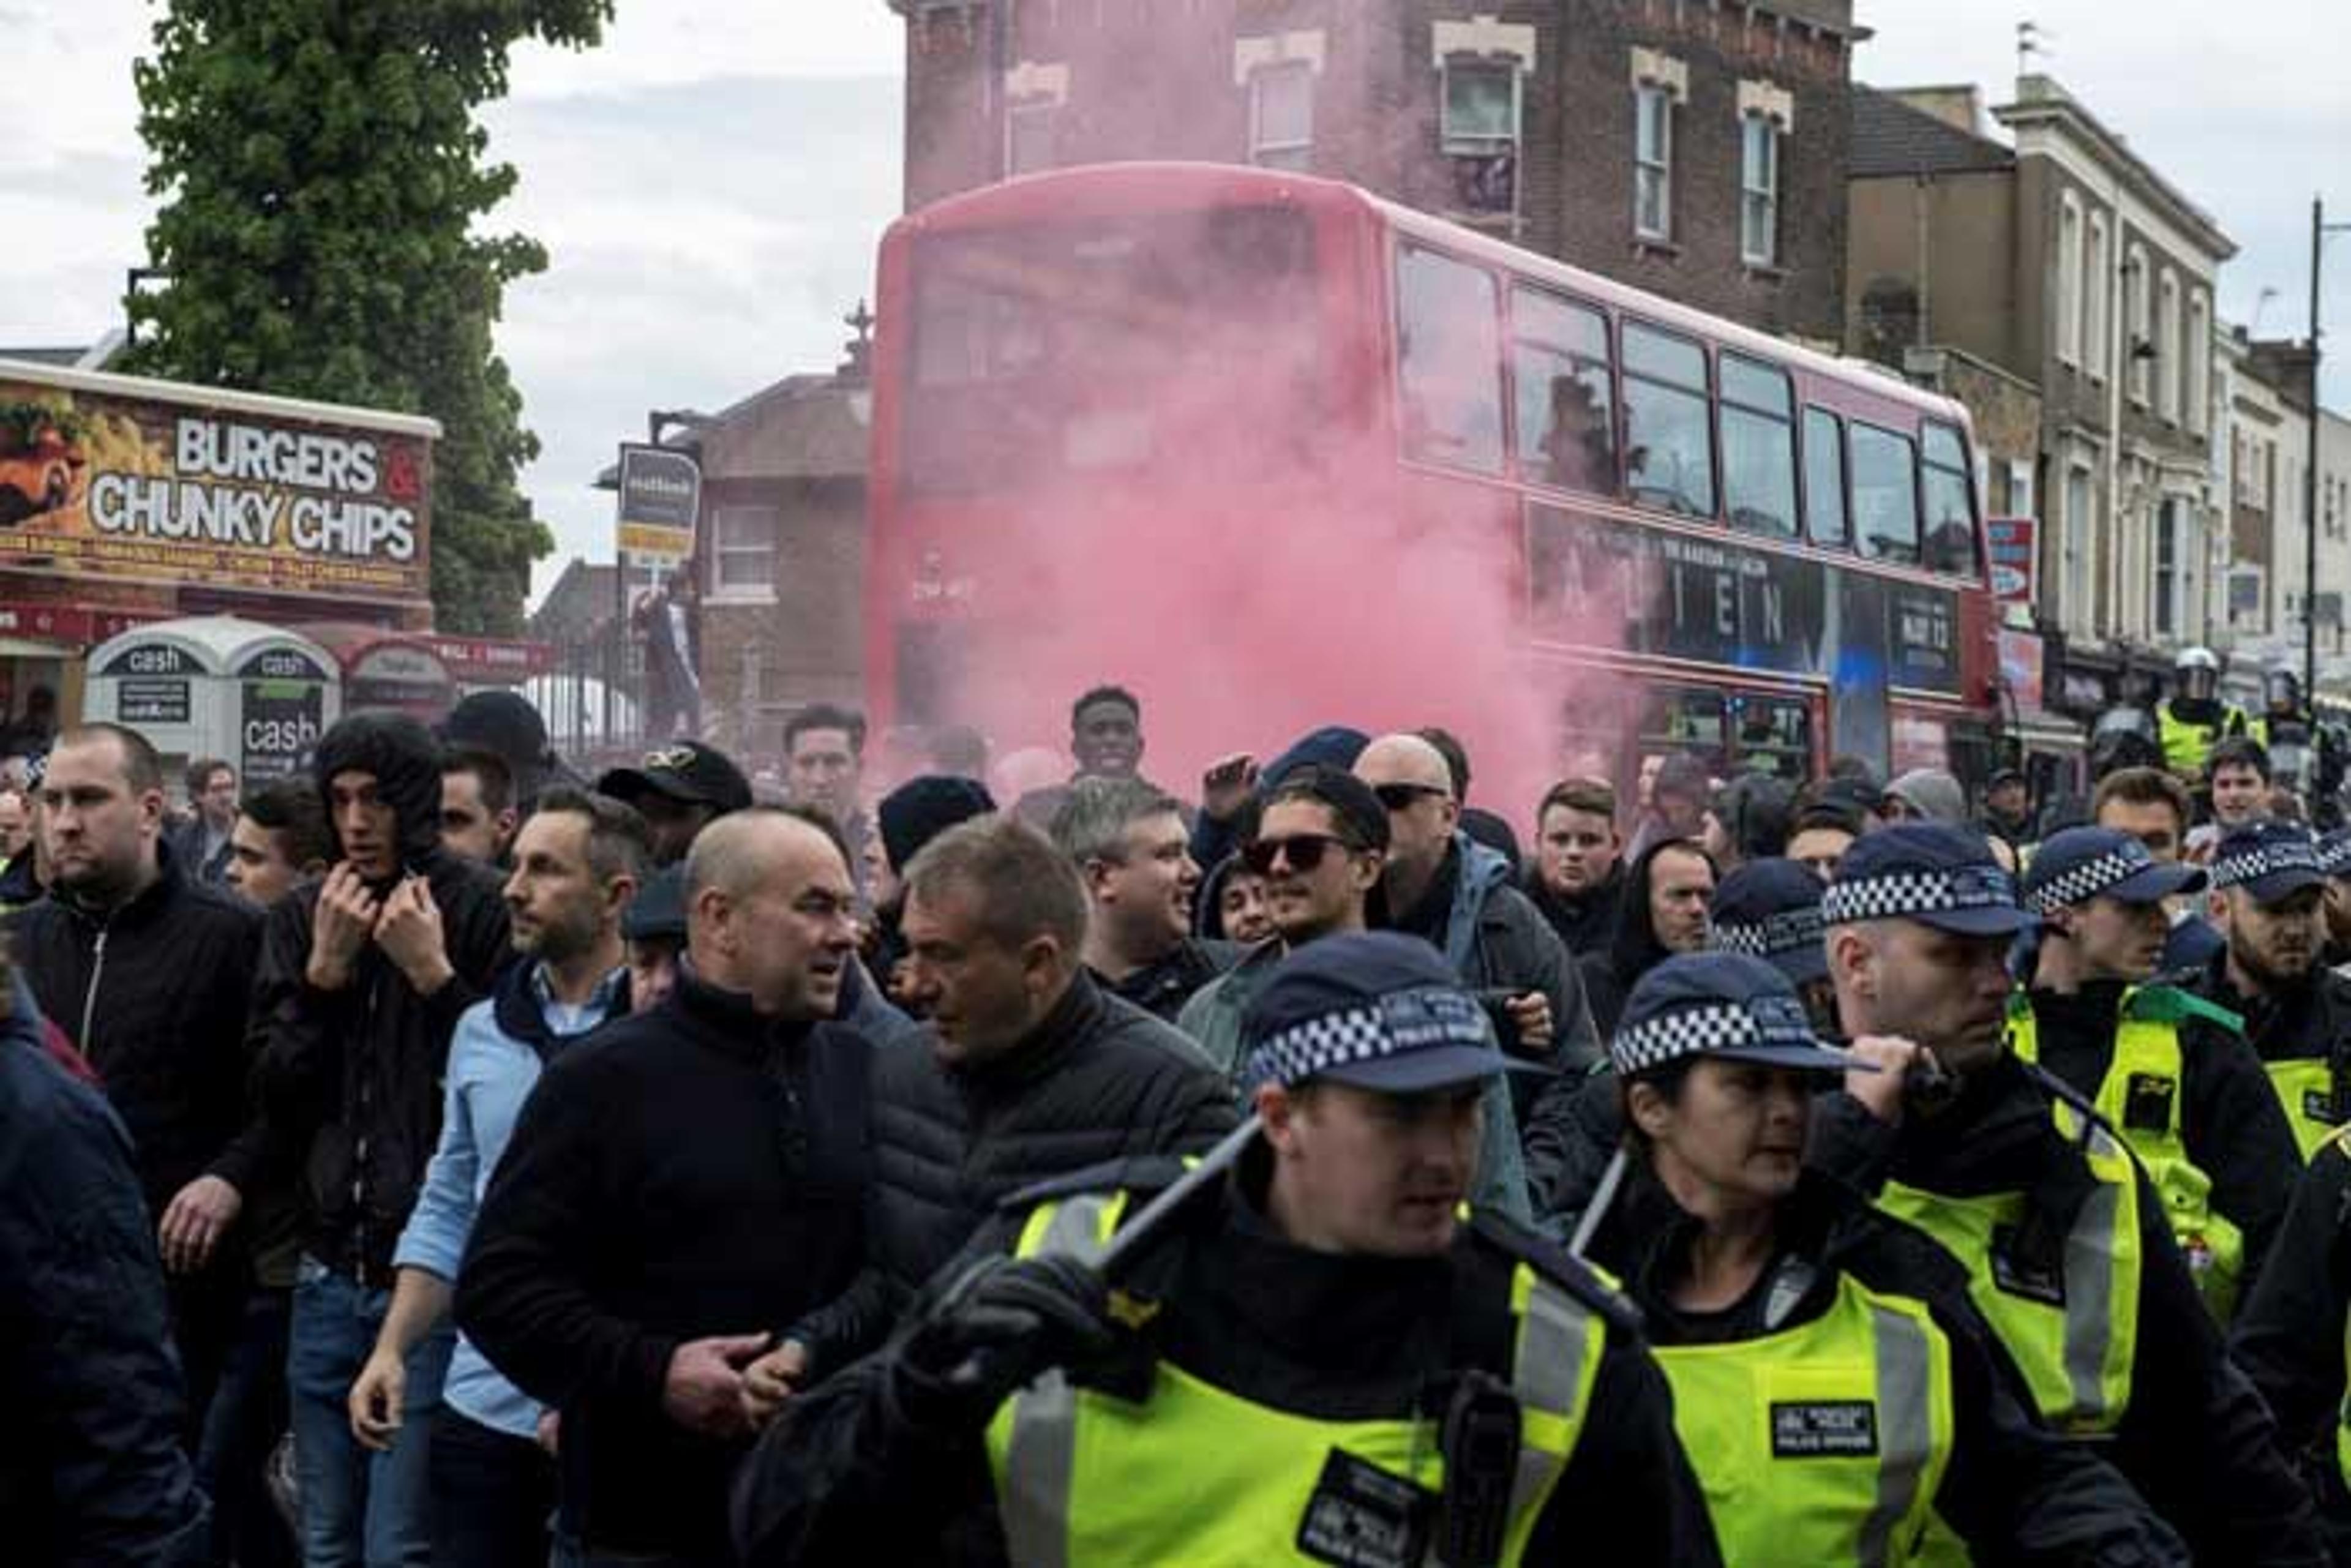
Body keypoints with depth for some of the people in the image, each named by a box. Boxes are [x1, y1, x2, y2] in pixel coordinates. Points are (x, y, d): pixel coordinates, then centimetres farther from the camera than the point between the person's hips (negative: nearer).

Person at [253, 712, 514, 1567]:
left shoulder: (483, 910, -7)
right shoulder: (301, 918, 8)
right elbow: (273, 1096, 4)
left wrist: (435, 975, -18)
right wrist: (323, 971, -8)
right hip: (331, 1271, 5)